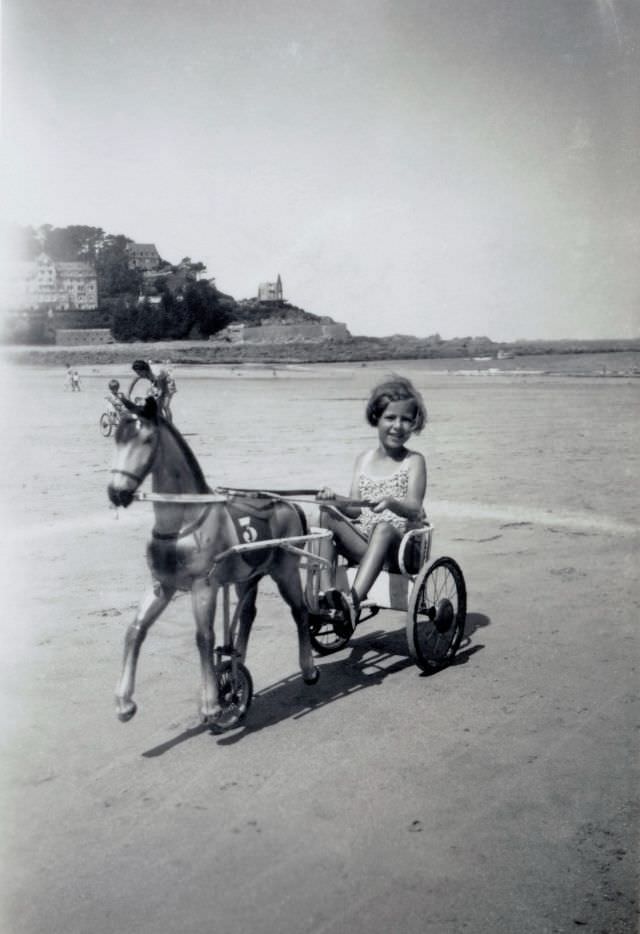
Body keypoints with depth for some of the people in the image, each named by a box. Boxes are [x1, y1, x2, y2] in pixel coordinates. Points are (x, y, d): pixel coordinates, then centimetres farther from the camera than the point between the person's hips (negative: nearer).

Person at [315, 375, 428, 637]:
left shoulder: (413, 461, 2)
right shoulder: (365, 459, 14)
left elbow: (414, 509, -14)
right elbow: (354, 510, 8)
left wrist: (391, 503, -36)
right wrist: (336, 500, -14)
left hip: (399, 548, -4)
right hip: (362, 542, 4)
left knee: (384, 527, -38)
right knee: (327, 514, -19)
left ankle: (352, 602, -51)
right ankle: (324, 592, -32)